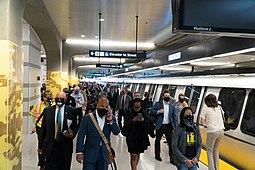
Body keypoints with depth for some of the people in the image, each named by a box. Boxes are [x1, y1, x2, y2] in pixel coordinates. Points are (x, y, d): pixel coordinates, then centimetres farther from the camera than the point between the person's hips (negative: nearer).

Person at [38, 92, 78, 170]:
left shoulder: (72, 111, -2)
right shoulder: (47, 110, 2)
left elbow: (75, 127, 8)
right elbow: (43, 129, 7)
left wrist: (72, 134, -14)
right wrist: (40, 145, 10)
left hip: (65, 146, 0)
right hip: (50, 146, 0)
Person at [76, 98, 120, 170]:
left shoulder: (111, 118, 0)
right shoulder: (87, 118, -8)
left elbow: (117, 132, -5)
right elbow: (81, 136, -6)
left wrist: (111, 121, -18)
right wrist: (79, 152, -9)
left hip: (104, 154, 3)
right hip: (90, 154, -3)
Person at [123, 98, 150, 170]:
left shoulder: (144, 112, -1)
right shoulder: (129, 113, -6)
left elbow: (148, 125, -2)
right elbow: (126, 124, -11)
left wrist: (143, 120, -21)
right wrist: (133, 120, -24)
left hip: (141, 137, 3)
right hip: (132, 137, -2)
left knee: (138, 154, 16)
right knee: (133, 155, -6)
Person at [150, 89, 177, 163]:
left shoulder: (172, 105, 4)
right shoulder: (158, 104, -2)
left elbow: (174, 116, 5)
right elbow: (151, 111, -4)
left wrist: (175, 126, -1)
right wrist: (158, 111, -20)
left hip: (168, 126, 1)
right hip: (160, 126, -1)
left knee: (171, 141, 0)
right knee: (157, 140, 12)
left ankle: (172, 157, 9)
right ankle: (157, 155, 29)